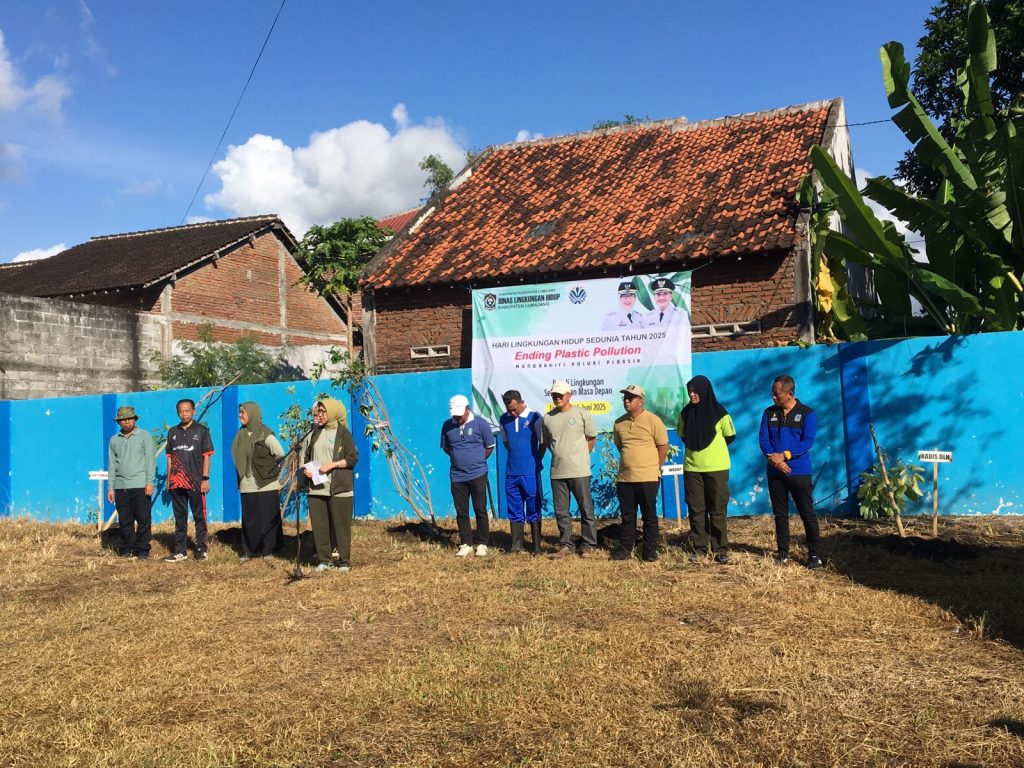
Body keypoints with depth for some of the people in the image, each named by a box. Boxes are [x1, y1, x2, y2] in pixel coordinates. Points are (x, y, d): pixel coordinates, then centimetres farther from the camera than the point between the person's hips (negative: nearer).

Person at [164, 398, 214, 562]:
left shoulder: (202, 431, 0)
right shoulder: (172, 432, 11)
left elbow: (206, 456, -2)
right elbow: (170, 457, 14)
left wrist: (205, 479, -8)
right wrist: (168, 480, 9)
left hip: (196, 483, -4)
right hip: (176, 483, 4)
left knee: (199, 517, 2)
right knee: (180, 518, 9)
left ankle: (201, 549, 10)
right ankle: (179, 551, 14)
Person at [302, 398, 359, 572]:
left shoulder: (343, 433, 0)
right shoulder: (314, 434, 14)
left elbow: (353, 458, -4)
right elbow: (305, 456, 22)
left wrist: (332, 465, -15)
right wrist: (305, 469, 2)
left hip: (339, 489, -5)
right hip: (316, 488, 5)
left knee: (341, 526, -2)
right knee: (319, 525, 5)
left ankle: (344, 562, 7)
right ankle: (324, 560, 15)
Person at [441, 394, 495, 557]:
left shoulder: (480, 424, -6)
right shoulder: (447, 425, 2)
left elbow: (489, 446, 3)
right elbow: (445, 447, 15)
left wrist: (477, 461, 7)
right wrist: (458, 458, 8)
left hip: (478, 474, -3)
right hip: (457, 475, 3)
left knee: (480, 510, 2)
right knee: (461, 511, 7)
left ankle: (482, 544, 12)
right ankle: (466, 544, 17)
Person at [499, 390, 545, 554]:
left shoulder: (534, 417, -8)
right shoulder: (504, 419, 4)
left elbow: (543, 443, 1)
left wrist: (536, 461, 6)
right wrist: (516, 456, 10)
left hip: (530, 472, -4)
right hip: (511, 472, 4)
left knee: (533, 510, 4)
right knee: (514, 511, 9)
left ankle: (536, 546, 12)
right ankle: (516, 545, 17)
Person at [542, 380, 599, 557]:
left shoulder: (582, 414, -4)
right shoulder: (548, 417, 6)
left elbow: (592, 437, 6)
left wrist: (581, 456, 7)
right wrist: (560, 456, 11)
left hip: (579, 471, -4)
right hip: (557, 472, 4)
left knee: (586, 509, 2)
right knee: (561, 511, 9)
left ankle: (588, 544, 13)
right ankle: (566, 545, 20)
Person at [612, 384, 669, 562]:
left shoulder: (653, 421, -7)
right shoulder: (619, 423, 7)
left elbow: (663, 446, -3)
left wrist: (653, 467, 1)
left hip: (647, 478, -4)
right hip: (624, 478, 4)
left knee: (649, 516, 4)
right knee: (627, 515, 10)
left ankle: (650, 550, 11)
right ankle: (626, 549, 19)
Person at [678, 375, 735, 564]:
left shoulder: (719, 413, -6)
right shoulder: (686, 413, 4)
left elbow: (730, 436, 5)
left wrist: (714, 449, 10)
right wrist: (697, 449, 9)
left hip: (716, 468, -3)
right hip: (692, 468, 3)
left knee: (718, 510, 0)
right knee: (695, 510, 5)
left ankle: (721, 550, 7)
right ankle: (698, 548, 14)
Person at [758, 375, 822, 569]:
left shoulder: (806, 414, -3)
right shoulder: (769, 413, 7)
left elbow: (808, 442, -11)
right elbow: (763, 439, 1)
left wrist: (784, 455, -18)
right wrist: (774, 459, -15)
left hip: (799, 472, -3)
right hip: (775, 472, 3)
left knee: (807, 514, -1)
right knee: (780, 514, 9)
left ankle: (814, 554, 7)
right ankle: (782, 552, 18)